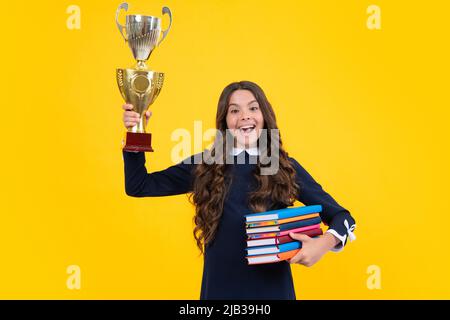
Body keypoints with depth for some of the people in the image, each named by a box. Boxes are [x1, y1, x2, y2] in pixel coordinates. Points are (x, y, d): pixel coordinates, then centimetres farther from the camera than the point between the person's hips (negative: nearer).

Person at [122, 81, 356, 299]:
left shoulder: (285, 168, -1)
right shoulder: (204, 167, 1)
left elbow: (341, 216, -1)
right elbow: (138, 186, 4)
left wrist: (324, 243, -22)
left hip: (273, 288, 0)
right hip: (220, 287, 1)